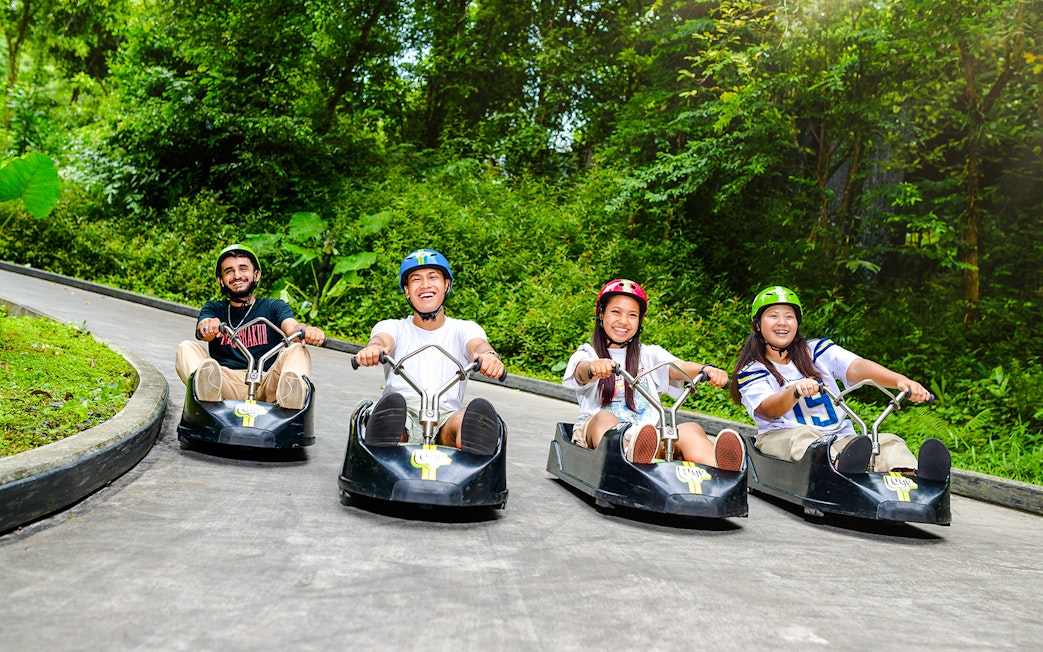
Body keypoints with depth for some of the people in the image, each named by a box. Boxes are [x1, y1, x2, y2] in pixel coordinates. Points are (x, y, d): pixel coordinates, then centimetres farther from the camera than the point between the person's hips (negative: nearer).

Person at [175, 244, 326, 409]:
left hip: (266, 387, 0)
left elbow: (291, 327, -4)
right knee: (186, 348, -17)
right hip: (226, 387, 1)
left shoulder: (274, 307, 18)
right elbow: (203, 332, -3)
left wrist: (305, 330, -31)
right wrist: (208, 326, -30)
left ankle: (293, 391, -57)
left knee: (297, 350, -24)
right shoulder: (213, 309, 21)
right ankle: (206, 385, -50)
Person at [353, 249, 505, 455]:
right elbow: (382, 339, -7)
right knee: (392, 402, -35)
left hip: (446, 416, 1)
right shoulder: (395, 327, 18)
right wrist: (373, 348, -34)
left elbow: (478, 345, -6)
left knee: (481, 409, -32)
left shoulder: (463, 329, 18)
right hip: (402, 415, 0)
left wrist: (489, 355, -33)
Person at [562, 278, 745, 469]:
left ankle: (722, 476, -58)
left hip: (647, 436, 3)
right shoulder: (588, 353, 14)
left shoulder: (650, 355, 23)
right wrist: (593, 368, -39)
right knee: (604, 418, -36)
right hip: (594, 433, -2)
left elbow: (678, 367, 1)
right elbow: (581, 372, -12)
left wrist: (706, 370, -24)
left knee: (690, 430, -26)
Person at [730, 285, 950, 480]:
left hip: (838, 441, 4)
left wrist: (901, 380, -24)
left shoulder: (818, 350, 15)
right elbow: (767, 410, -15)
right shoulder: (751, 372, 6)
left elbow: (856, 367, -4)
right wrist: (796, 391, -37)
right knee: (803, 435, -37)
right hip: (781, 439, -3)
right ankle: (843, 468, -69)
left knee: (889, 442, -22)